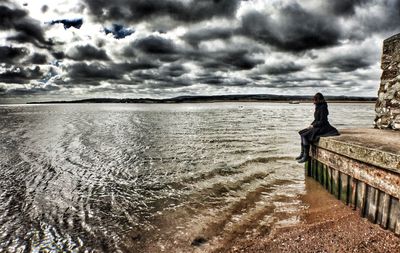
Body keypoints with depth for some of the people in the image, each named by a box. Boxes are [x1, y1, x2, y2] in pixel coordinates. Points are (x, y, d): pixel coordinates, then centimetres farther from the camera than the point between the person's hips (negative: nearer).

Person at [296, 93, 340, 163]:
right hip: (317, 126, 10)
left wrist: (313, 126, -12)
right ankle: (302, 153, 5)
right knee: (302, 133, 5)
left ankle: (306, 156, -15)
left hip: (322, 128, -10)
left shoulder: (323, 107, -17)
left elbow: (322, 121, -20)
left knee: (305, 136, -22)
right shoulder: (318, 107, 12)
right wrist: (311, 125, 5)